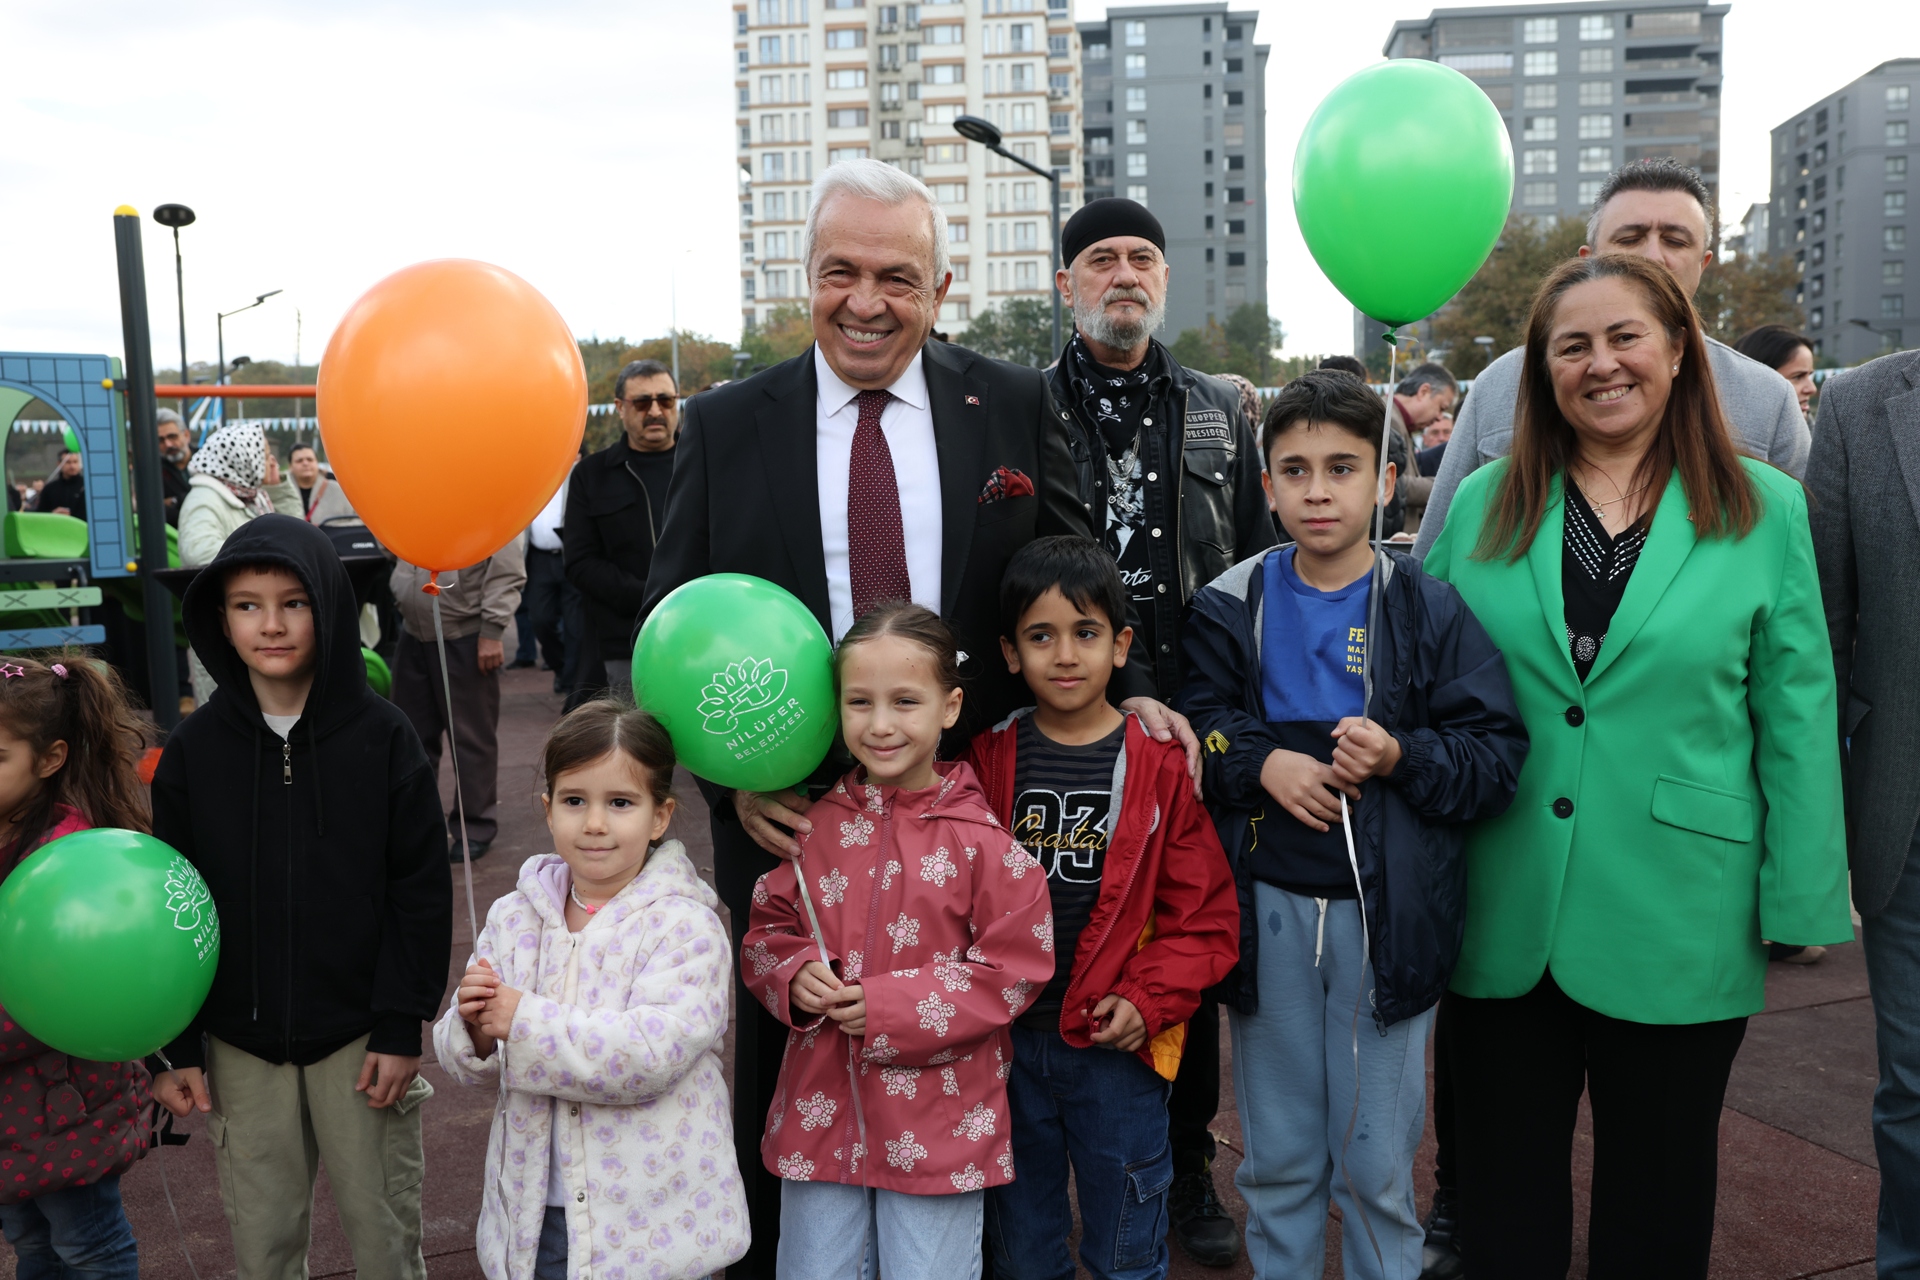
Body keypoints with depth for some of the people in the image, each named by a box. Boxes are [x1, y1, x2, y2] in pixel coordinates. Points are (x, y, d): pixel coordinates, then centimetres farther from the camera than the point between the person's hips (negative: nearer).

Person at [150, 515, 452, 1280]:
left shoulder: (383, 738, -8)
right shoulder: (192, 751, -2)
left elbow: (421, 892, -6)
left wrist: (402, 1027, -8)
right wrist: (178, 1048, 1)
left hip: (359, 1035, -2)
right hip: (241, 1042, 2)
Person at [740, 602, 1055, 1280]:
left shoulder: (981, 840, -12)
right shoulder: (813, 825, 0)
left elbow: (1017, 964, -12)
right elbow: (766, 931, 10)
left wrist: (892, 1007, -17)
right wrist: (794, 977, -12)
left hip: (939, 1120, -3)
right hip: (821, 1108, 4)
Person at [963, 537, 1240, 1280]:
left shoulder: (1162, 766, -7)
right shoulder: (986, 760, -1)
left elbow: (1205, 917, -5)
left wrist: (1149, 1000, -15)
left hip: (1118, 1047, -2)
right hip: (1007, 1043, 2)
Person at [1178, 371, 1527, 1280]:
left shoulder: (1432, 611, -4)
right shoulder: (1232, 605, 2)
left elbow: (1498, 758, -5)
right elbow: (1196, 726, 3)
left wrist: (1400, 756, -21)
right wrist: (1261, 763, -14)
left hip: (1386, 914, -2)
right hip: (1266, 907, 2)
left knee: (1377, 1162, 10)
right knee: (1277, 1156, 16)